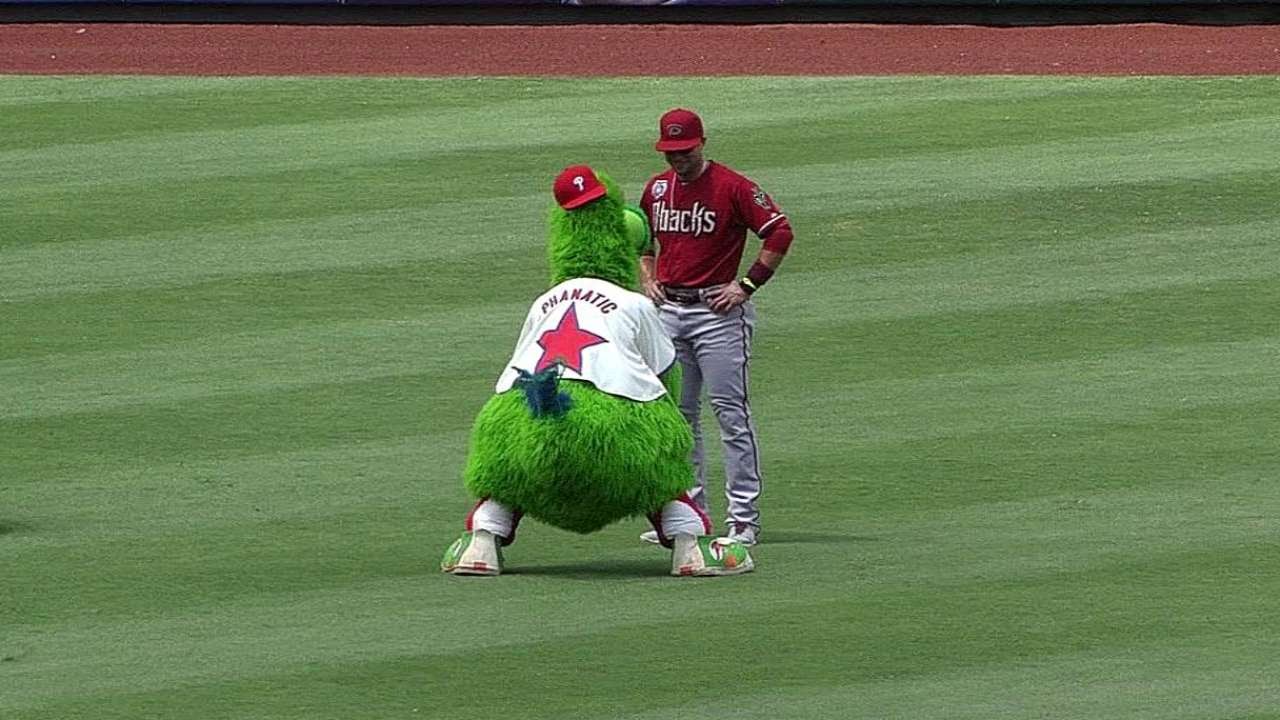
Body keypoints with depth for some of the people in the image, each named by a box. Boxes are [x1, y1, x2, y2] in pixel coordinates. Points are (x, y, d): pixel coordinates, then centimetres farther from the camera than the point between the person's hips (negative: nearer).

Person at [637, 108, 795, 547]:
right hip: (668, 310, 7)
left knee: (731, 412, -8)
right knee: (676, 414, 8)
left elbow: (780, 232, -11)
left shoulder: (731, 186, -9)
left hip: (718, 311, -7)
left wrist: (747, 285, -13)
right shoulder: (657, 188, 11)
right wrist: (647, 278, 11)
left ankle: (743, 518, -8)